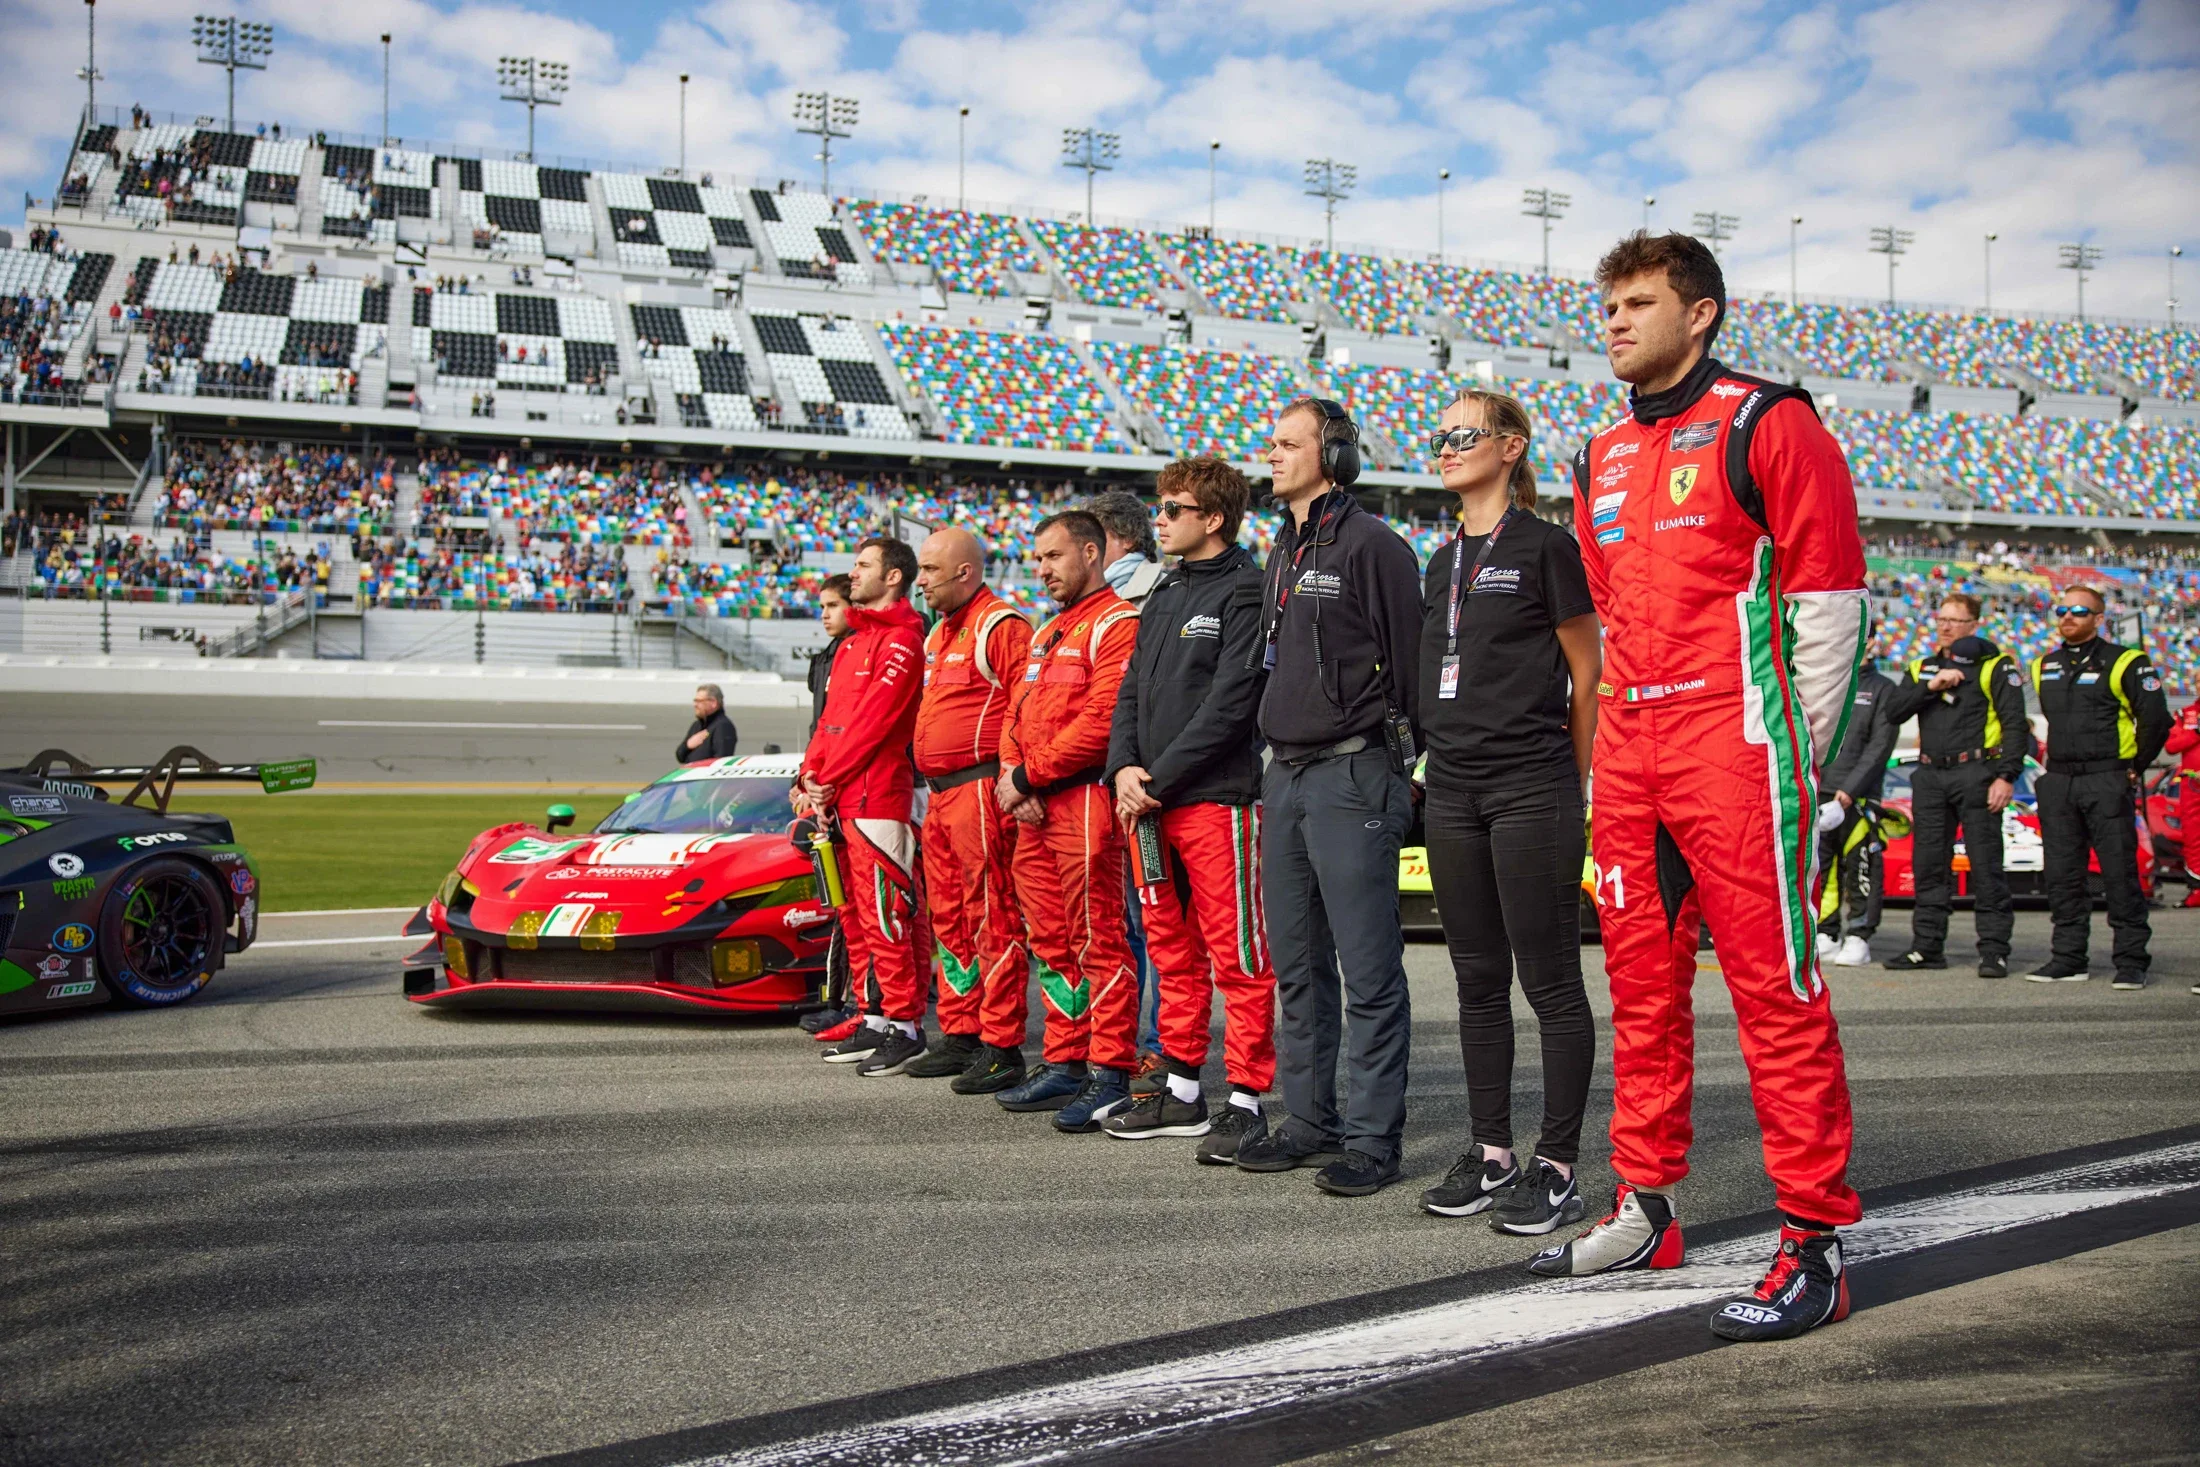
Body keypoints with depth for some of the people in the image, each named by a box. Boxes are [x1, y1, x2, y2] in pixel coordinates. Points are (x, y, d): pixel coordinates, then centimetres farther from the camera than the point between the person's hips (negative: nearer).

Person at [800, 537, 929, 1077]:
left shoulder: (902, 639, -8)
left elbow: (874, 719, -15)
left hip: (877, 795, -10)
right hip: (838, 798, 10)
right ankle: (873, 1023, 18)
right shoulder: (852, 643, 23)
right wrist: (809, 777, 6)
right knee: (854, 913, 11)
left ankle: (904, 1026, -5)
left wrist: (828, 780, -14)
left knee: (883, 913, -9)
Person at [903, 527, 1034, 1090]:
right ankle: (959, 1037, 21)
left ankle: (1002, 1048, -5)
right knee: (949, 917, 13)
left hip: (981, 788, -10)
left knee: (992, 918, -8)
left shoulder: (1000, 627, -10)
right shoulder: (939, 633, 21)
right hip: (940, 795, 10)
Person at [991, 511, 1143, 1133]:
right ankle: (1064, 1064, 20)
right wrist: (1012, 776, 1)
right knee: (1052, 942, 12)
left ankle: (1111, 1075, -4)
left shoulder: (1116, 623, -7)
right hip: (1036, 809, 9)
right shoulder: (1047, 633, 24)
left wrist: (1029, 775, -13)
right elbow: (1017, 714, 21)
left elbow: (1102, 718, -17)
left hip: (1085, 800, -9)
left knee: (1098, 941, -7)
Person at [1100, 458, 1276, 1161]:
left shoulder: (1245, 590, -7)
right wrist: (1124, 767, 0)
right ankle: (1181, 1090, 22)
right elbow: (1131, 692, 18)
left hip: (1219, 797, -9)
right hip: (1152, 802, 9)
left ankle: (1246, 1101, 1)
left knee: (1238, 957, -5)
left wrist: (1161, 779, -14)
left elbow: (1230, 701, -15)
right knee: (1173, 950, 13)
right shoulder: (1163, 595, 20)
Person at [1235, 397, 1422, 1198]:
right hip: (1285, 776, 9)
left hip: (1352, 774, -9)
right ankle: (1309, 1121, 21)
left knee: (1369, 968, -4)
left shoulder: (1371, 545, -8)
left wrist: (1402, 762, -10)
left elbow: (1409, 660, -10)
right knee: (1296, 966, 12)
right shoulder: (1282, 555, 18)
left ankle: (1372, 1136, 2)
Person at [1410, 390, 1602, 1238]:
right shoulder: (1444, 562, 16)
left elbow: (1587, 676, -3)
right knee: (1479, 979, 11)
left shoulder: (1543, 547, -5)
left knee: (1550, 980, -2)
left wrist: (1569, 784, 0)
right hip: (1452, 788, 8)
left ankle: (1556, 1169, 4)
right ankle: (1492, 1157, 19)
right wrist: (1446, 755, 15)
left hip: (1532, 786, -7)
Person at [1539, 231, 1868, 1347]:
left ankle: (1814, 1244, 0)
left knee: (1774, 989, -7)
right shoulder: (1604, 458, 18)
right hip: (1629, 752, 8)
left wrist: (1798, 753, -7)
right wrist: (1625, 735, 17)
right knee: (1642, 988, 11)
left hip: (1735, 745, -7)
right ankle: (1646, 1208, 22)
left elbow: (1827, 596, -6)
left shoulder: (1764, 423, -3)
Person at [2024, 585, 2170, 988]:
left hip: (2107, 783, -5)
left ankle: (2131, 961, 1)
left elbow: (2155, 719, -6)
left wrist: (2136, 767, -2)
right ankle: (2068, 958, 13)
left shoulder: (2124, 663, -4)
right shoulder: (2044, 667, 15)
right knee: (2062, 876, 6)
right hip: (2057, 783, 6)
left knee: (2120, 873, -4)